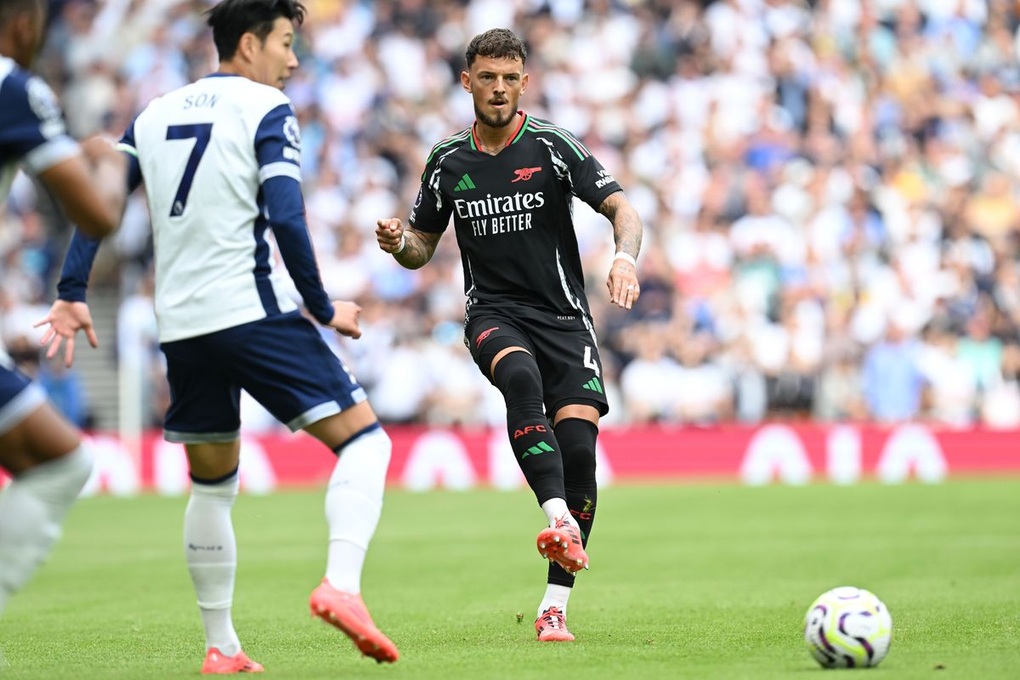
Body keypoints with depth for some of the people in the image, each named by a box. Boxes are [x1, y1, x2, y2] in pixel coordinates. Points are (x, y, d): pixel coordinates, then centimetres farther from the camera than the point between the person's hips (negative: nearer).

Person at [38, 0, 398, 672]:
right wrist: (324, 309, -5)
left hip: (179, 326, 6)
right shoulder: (266, 110, -2)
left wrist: (71, 296, 8)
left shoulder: (155, 114, 17)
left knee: (212, 484, 19)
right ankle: (342, 585, -24)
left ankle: (221, 648, 17)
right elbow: (285, 218, -12)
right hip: (252, 311, -6)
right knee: (363, 440, -3)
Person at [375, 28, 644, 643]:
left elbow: (622, 209, -10)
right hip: (494, 314, 1)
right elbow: (422, 249, 17)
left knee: (578, 448, -15)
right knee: (521, 378, -36)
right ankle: (559, 523, -46)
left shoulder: (552, 146, -3)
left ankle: (556, 604, -5)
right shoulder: (448, 162, 6)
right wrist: (399, 242, -8)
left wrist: (625, 257, -32)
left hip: (563, 315, -1)